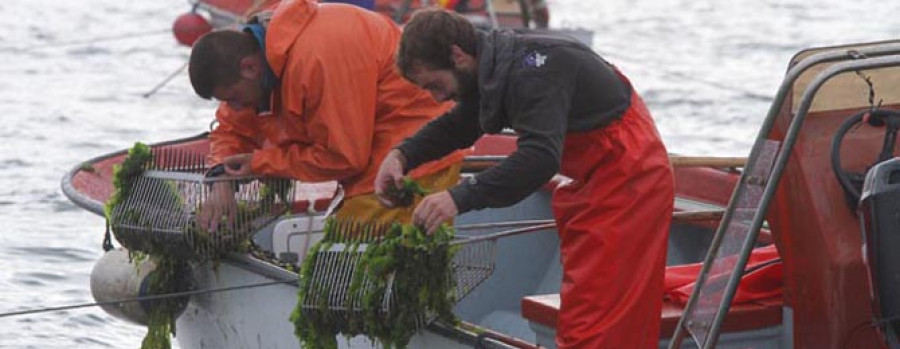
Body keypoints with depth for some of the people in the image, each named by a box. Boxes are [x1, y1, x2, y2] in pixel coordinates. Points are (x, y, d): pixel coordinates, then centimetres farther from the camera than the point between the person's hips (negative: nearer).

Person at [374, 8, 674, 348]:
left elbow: (541, 157, -38)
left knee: (589, 322, -13)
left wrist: (461, 197, -42)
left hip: (627, 179, -10)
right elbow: (459, 125, 17)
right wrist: (403, 155, -1)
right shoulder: (494, 62, 4)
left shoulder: (531, 72, -26)